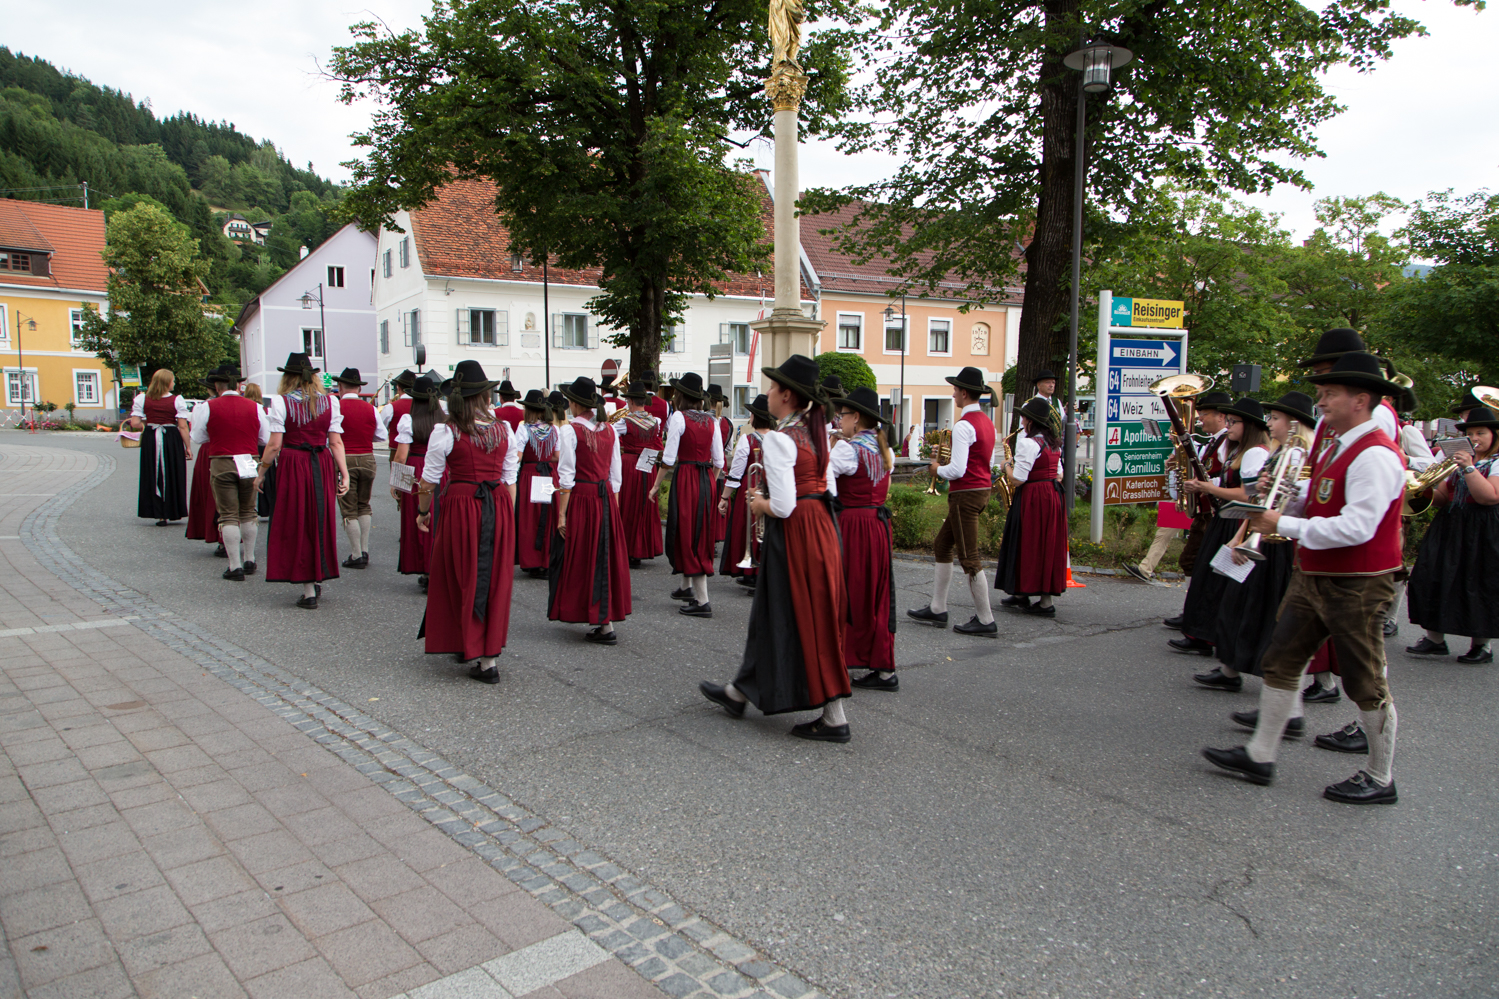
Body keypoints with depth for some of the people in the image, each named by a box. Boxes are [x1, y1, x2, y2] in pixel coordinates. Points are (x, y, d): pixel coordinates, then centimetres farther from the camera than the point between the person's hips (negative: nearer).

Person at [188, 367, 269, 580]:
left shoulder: (207, 408, -4)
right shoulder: (254, 407, 1)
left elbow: (198, 438, 3)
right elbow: (265, 439, 6)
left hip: (221, 464, -2)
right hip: (249, 463, 2)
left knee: (228, 516, 1)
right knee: (248, 512, 16)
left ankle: (235, 566, -1)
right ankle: (249, 560, 24)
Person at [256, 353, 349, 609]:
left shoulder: (281, 401, -6)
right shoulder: (330, 401, 3)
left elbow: (275, 445, -8)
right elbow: (336, 442, -1)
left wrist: (261, 472, 3)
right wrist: (344, 474, 2)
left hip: (293, 466, -3)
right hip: (323, 466, 3)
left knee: (296, 525, 5)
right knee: (321, 521, 16)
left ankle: (309, 591, 5)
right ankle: (318, 578, 27)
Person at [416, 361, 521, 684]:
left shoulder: (446, 431, -7)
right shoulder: (504, 430, 3)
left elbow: (429, 479, -2)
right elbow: (510, 479, 7)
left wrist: (423, 512, 12)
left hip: (461, 506, -3)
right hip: (498, 508, 4)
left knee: (464, 580, 7)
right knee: (494, 580, 13)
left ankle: (483, 660, 12)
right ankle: (490, 648, 22)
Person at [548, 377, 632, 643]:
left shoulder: (569, 429, -9)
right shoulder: (609, 430, 7)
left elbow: (566, 476, -12)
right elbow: (615, 475, 9)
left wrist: (561, 514, -10)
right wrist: (614, 508, 16)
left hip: (580, 498, -5)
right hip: (606, 498, 5)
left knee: (579, 557, 5)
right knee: (606, 557, 10)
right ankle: (607, 619, 13)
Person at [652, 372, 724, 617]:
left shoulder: (679, 417, -9)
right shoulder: (711, 420, 7)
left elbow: (669, 458, -12)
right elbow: (718, 461, 6)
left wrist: (657, 485, -2)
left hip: (685, 476, -6)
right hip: (706, 479, 6)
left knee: (687, 534, -2)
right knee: (699, 532, 19)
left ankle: (702, 601, -5)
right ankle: (686, 587, 35)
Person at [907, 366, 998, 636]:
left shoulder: (964, 425, -19)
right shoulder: (987, 422, 11)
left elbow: (957, 470, -25)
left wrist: (938, 469, -4)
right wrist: (947, 466, 14)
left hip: (965, 494, -10)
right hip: (982, 489, 10)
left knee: (969, 558, -3)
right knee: (943, 544, 18)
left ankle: (986, 620, 3)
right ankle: (937, 609, 23)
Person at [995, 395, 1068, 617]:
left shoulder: (1028, 442, -17)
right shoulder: (1053, 442, 11)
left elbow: (1017, 480, -19)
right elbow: (1059, 473, 17)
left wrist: (1006, 467, -2)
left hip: (1033, 498, -9)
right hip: (1053, 496, 9)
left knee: (1030, 546, 0)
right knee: (1047, 545, 12)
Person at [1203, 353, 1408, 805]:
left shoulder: (1375, 455, -19)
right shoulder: (1336, 449, 13)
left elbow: (1356, 527, -27)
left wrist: (1285, 525, -23)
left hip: (1356, 585, -10)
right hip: (1313, 578, 10)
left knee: (1365, 683, 4)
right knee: (1280, 662, 11)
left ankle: (1380, 778, 20)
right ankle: (1260, 755, 20)